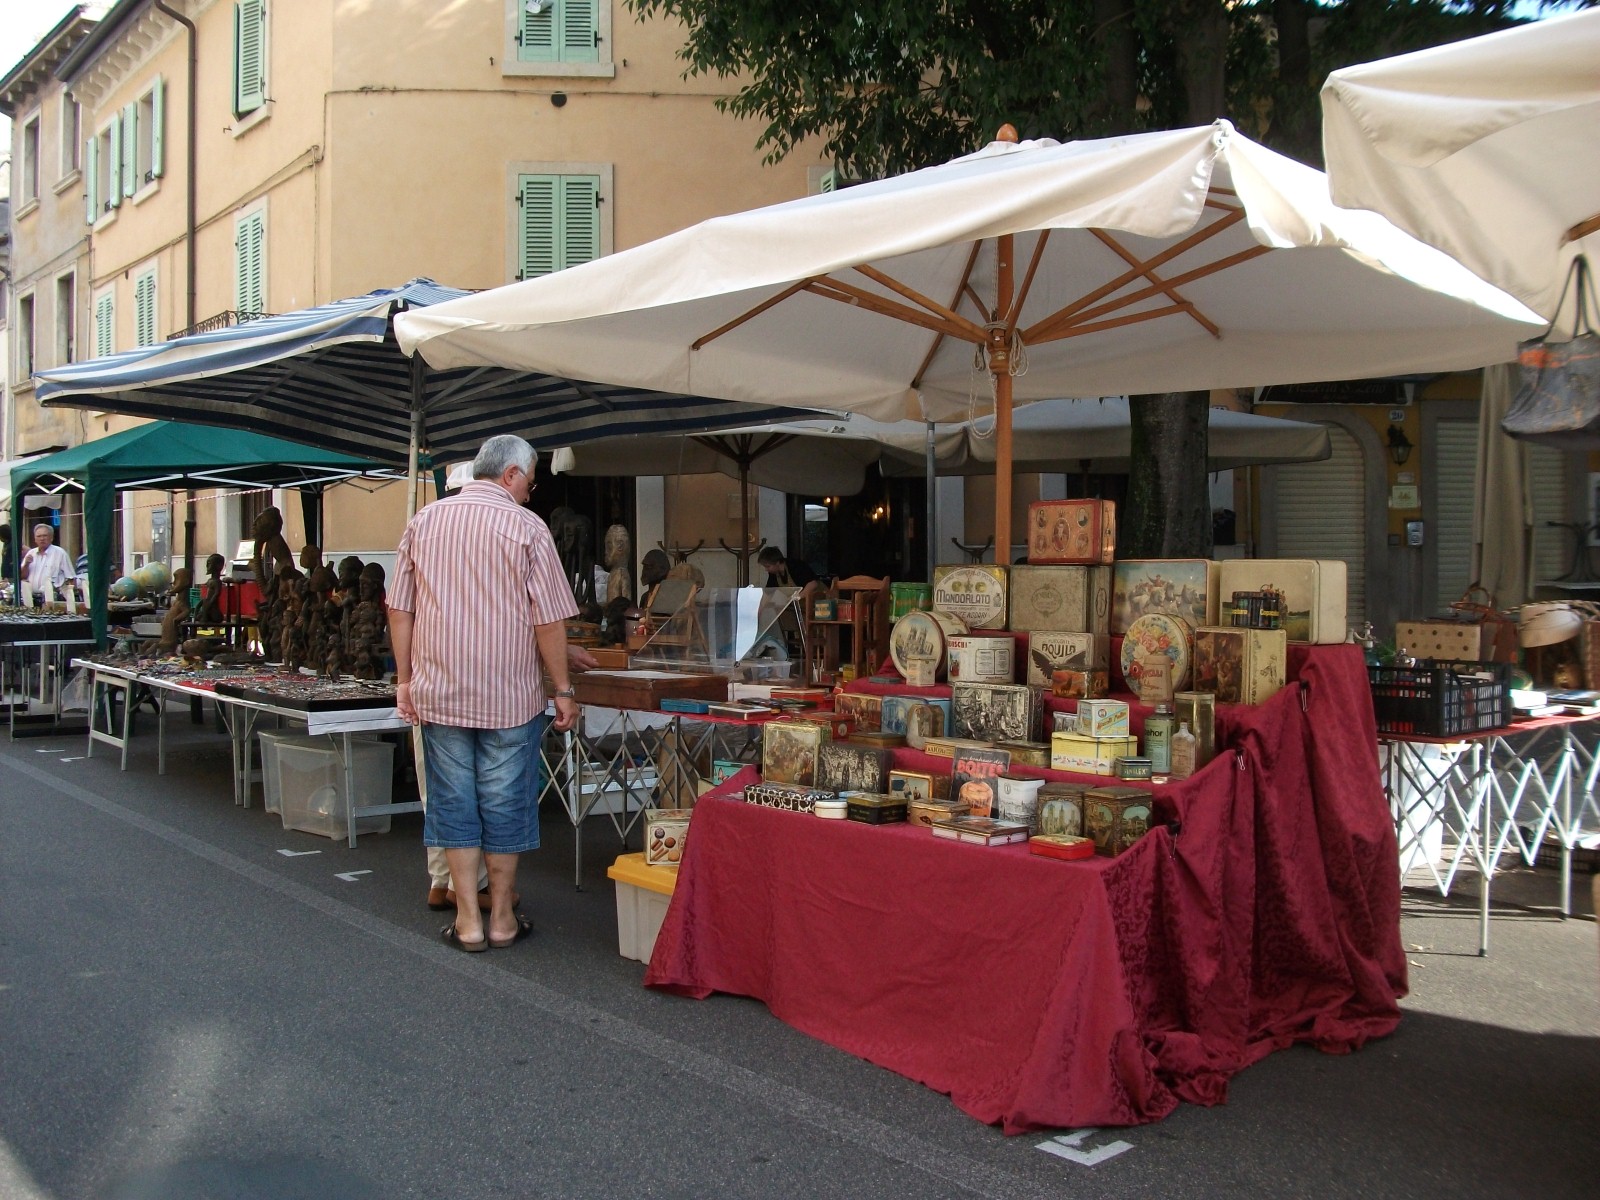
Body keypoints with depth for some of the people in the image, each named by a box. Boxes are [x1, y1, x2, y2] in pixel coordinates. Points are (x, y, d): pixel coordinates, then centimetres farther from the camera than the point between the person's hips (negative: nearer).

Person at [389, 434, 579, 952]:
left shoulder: (424, 521, 4)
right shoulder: (526, 527, -8)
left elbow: (399, 608, 6)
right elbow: (549, 619, -9)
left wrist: (405, 680, 13)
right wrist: (563, 690, -1)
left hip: (439, 692, 3)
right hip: (509, 694, -3)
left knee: (452, 801, 10)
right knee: (505, 802, 8)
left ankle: (467, 919, 13)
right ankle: (502, 918, 17)